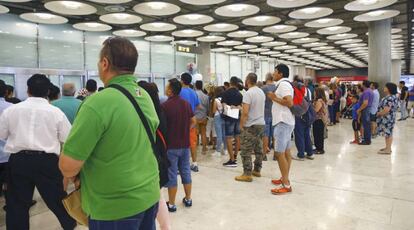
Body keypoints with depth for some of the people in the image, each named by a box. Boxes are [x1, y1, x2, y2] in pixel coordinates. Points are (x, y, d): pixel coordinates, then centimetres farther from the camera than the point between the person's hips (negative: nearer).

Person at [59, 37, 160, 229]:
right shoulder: (145, 96, 2)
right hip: (150, 195, 7)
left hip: (115, 207, -6)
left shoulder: (99, 102, -22)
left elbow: (68, 164, -21)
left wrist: (70, 175, 3)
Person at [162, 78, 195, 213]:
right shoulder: (186, 104, 4)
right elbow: (193, 122, 9)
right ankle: (188, 199, 26)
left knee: (171, 174, 4)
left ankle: (171, 204, 13)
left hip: (171, 145, -5)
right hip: (185, 144, 6)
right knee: (186, 171, 15)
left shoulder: (165, 106, -16)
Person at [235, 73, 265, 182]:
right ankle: (257, 170, 25)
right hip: (261, 124, 9)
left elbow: (245, 112, -21)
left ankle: (247, 174, 1)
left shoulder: (248, 93, -16)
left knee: (246, 151, -2)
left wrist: (241, 125, -11)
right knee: (259, 149, 15)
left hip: (251, 125, -8)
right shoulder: (262, 92, 9)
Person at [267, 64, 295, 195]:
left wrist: (274, 98, -17)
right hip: (285, 121, 11)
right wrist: (275, 98, 11)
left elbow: (290, 103, -26)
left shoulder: (283, 84, -15)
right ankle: (285, 179, 25)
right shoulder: (285, 84, 17)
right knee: (286, 152, 15)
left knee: (279, 153, -9)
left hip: (283, 122, -11)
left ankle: (286, 185, -5)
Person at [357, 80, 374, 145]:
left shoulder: (366, 92, -19)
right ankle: (368, 139, 22)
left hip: (365, 109, -10)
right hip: (369, 108, 10)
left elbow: (365, 103, -27)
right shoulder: (370, 91, 14)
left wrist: (359, 109, -17)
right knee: (367, 125, 14)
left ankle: (367, 141, 0)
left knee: (366, 125, -5)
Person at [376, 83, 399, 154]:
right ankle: (388, 147, 25)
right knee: (387, 133, 16)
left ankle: (388, 150, 5)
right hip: (387, 118, 10)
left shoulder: (389, 98, -22)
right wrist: (380, 113, 12)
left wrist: (378, 113, -12)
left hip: (387, 118, -10)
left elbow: (386, 110, -26)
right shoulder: (392, 97, 12)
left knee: (388, 133, -3)